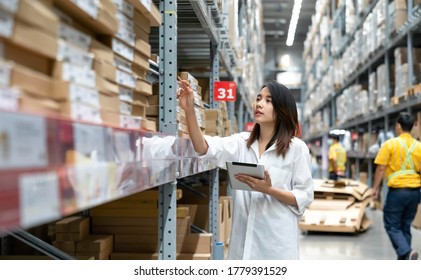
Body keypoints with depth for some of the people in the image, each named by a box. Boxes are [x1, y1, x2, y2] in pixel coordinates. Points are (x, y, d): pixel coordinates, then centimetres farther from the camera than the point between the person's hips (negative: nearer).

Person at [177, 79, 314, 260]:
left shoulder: (296, 148, -1)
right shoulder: (241, 142, 9)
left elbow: (305, 198, -3)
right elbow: (204, 148, -7)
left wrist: (268, 190, -19)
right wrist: (189, 110, -21)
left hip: (277, 240, -3)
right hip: (244, 237, 4)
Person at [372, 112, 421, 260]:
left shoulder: (390, 144, -7)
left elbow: (381, 168, -8)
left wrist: (375, 188, 0)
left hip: (397, 191, -5)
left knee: (392, 226, 4)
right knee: (405, 226, 15)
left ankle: (406, 252, -19)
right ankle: (403, 260, 18)